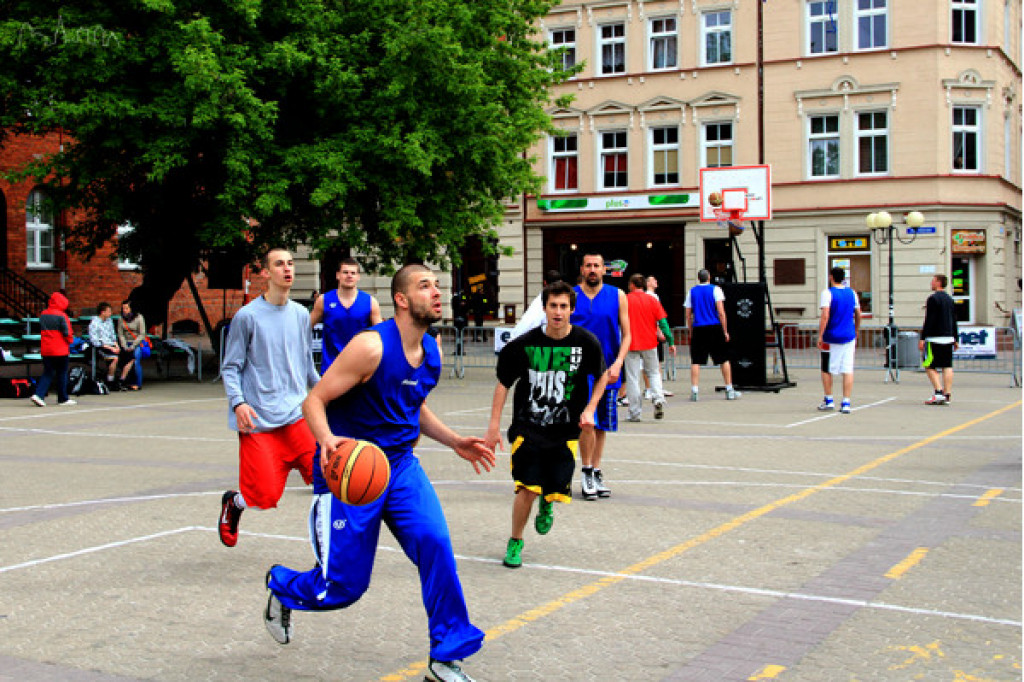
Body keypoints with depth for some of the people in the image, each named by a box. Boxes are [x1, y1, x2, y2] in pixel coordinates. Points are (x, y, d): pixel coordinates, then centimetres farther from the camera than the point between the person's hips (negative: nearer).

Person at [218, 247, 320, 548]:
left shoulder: (301, 314, 12)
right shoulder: (248, 316, -3)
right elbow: (230, 367, -1)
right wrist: (238, 403, -15)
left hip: (297, 416, 4)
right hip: (258, 421, -4)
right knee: (266, 495, -8)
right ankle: (233, 503, 28)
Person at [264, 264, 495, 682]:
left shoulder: (432, 352, 3)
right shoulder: (372, 346, -20)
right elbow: (314, 401, -18)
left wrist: (453, 441, 9)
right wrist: (327, 440, -38)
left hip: (401, 464, 6)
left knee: (435, 544, -18)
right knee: (344, 586, 2)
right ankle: (280, 586, 37)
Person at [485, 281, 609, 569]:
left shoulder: (587, 343, -7)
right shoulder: (524, 344, -9)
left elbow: (601, 377, 11)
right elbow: (503, 383, 2)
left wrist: (589, 410, -2)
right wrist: (493, 425, -2)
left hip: (565, 431, 1)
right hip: (527, 428, -1)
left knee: (557, 489, -1)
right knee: (527, 488, -12)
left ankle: (546, 504, 40)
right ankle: (515, 543, 14)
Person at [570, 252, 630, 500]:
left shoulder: (618, 296, 4)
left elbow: (626, 334, 5)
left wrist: (617, 364, -8)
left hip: (607, 369, 3)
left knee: (602, 425, 10)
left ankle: (596, 472, 24)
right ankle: (586, 472, 0)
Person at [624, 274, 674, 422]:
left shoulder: (625, 300, -4)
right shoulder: (652, 300, 2)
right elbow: (662, 322, 1)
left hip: (631, 344, -2)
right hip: (650, 343, 2)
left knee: (632, 378, 3)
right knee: (654, 373, 18)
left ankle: (635, 413, 4)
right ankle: (658, 398, -8)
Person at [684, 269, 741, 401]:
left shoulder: (692, 291, 9)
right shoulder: (715, 289, 1)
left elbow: (688, 315, 7)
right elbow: (721, 312, -6)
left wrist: (691, 332, 16)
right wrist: (725, 331, -1)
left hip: (698, 329, 2)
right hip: (715, 328, -2)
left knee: (695, 361, 4)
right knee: (724, 359, 7)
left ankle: (694, 391, -3)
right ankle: (729, 390, 9)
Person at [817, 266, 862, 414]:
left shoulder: (828, 293, -8)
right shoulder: (852, 293, 7)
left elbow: (825, 316, -16)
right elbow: (858, 315, 13)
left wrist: (820, 336, -12)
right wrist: (855, 333, 25)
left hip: (831, 337, -4)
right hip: (848, 337, 4)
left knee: (826, 370, 12)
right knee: (848, 370, 3)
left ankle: (829, 400, 17)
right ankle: (846, 403, -1)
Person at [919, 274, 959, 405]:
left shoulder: (933, 298, -10)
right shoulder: (950, 299, 14)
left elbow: (929, 321, -14)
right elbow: (954, 321, 17)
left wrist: (922, 338, -14)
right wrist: (956, 339, 21)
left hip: (935, 339, -7)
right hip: (948, 338, 7)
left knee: (930, 366, -1)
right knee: (947, 366, 7)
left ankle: (938, 392, -13)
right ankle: (947, 395, 4)